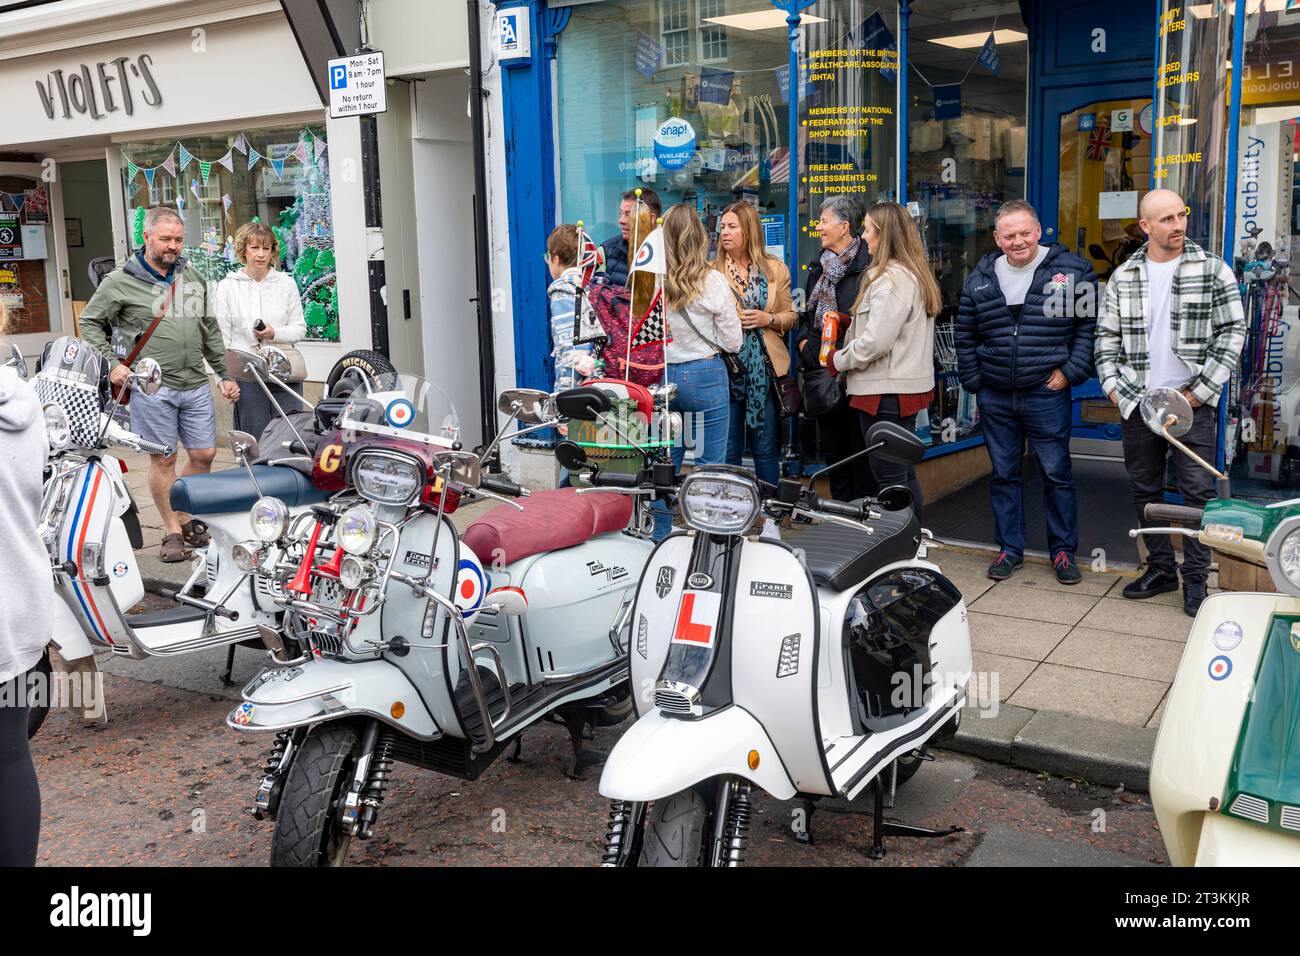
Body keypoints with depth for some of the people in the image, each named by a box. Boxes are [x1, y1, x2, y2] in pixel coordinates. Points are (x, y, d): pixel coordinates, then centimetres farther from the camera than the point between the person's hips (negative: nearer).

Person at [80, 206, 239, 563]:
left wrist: (225, 374, 18)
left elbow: (210, 330, 20)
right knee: (163, 459, 2)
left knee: (203, 454, 6)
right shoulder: (121, 281, -2)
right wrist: (111, 363, -6)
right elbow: (90, 323, 5)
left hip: (196, 385, 5)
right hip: (152, 388, -5)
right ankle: (172, 530, 13)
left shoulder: (192, 276, 14)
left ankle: (188, 518, 24)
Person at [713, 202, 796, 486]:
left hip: (766, 368, 1)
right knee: (728, 450, 4)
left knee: (767, 449, 8)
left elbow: (791, 316, 11)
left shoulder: (776, 269, 7)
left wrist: (769, 319, -7)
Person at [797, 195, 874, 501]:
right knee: (831, 448, 15)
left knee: (861, 451, 0)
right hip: (821, 370, 8)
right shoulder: (820, 267, 15)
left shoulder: (868, 266, -12)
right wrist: (804, 340, 8)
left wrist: (846, 356, -19)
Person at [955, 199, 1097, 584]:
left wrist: (1071, 371, -8)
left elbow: (1089, 324, -1)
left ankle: (1063, 551, 18)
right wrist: (974, 383, 8)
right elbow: (964, 335, 14)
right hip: (995, 399, 3)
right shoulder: (981, 278, 7)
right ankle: (1010, 548, 23)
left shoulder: (1071, 270, -3)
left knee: (1056, 474, 5)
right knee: (1003, 475, 11)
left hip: (1047, 395, -3)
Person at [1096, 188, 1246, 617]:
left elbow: (1232, 332, -3)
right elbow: (1107, 335, 13)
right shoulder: (1123, 277, 7)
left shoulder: (1213, 270, -2)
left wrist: (1197, 392, -9)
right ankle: (1160, 569, 25)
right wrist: (1112, 386, 1)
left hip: (1193, 404, -3)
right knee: (1145, 491, 11)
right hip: (1136, 404, 4)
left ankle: (1195, 580, 8)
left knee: (1198, 492, -3)